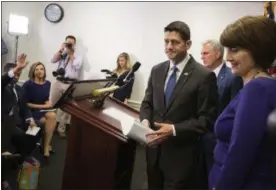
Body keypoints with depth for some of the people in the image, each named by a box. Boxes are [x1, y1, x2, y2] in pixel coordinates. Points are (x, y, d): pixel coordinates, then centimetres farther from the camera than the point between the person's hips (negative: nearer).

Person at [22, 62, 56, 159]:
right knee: (51, 121, -26)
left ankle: (46, 145, -14)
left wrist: (48, 103, -4)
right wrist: (42, 106, -14)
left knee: (52, 116, -28)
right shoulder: (28, 84, -13)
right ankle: (47, 145, -5)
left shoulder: (47, 83, 5)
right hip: (30, 111, -5)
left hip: (43, 110, 5)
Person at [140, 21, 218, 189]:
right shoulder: (157, 70, 7)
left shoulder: (204, 76, -12)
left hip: (181, 154, -5)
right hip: (154, 149, 5)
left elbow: (207, 119, -13)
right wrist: (145, 121, -8)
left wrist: (174, 130, -22)